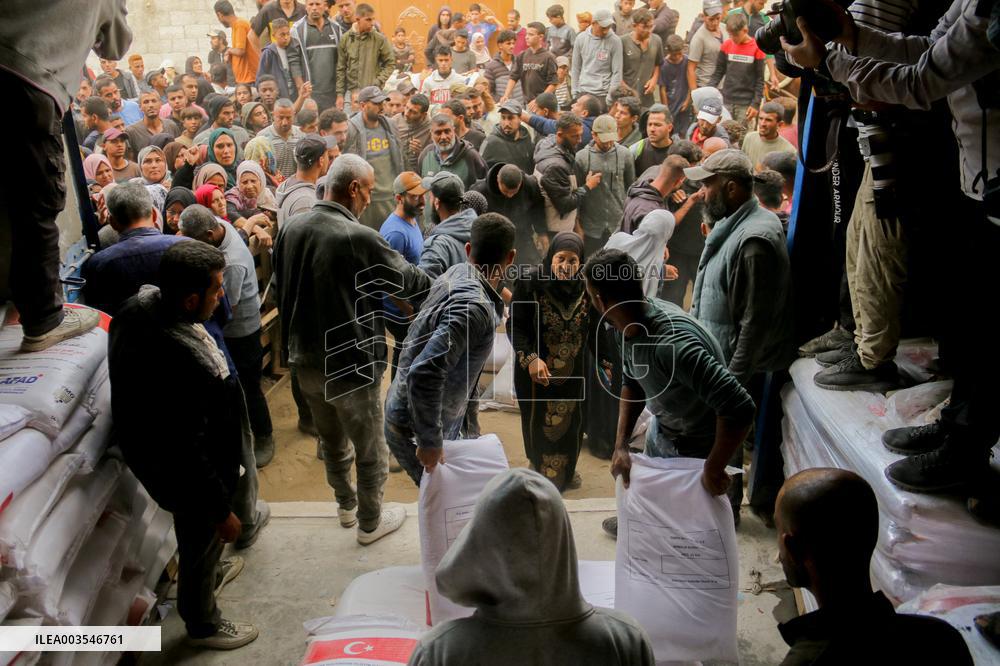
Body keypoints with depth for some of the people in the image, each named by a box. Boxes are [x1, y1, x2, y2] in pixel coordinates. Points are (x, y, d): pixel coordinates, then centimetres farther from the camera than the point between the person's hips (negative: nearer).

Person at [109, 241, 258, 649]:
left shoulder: (142, 301, -17)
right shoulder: (182, 363, -44)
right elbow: (188, 454, -34)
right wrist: (222, 511, -20)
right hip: (182, 473, -8)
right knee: (202, 539, 20)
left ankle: (211, 569, 66)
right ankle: (202, 625, 48)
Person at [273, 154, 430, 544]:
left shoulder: (290, 229, -3)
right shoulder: (358, 238, -24)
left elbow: (279, 288, 10)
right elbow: (408, 280, -13)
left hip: (305, 361, 7)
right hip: (350, 365, -7)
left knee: (332, 440, 26)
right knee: (369, 449, 15)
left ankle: (346, 505, 45)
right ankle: (370, 522, 31)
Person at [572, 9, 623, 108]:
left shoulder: (615, 41, -6)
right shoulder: (581, 38, 3)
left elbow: (617, 72, -6)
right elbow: (576, 67, 10)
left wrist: (611, 95, -11)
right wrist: (575, 91, 8)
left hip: (603, 94, -3)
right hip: (583, 91, 3)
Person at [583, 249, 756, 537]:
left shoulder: (672, 343, -43)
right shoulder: (628, 328, -15)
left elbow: (739, 409, -45)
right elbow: (632, 383, 1)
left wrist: (714, 469, -31)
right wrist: (620, 445, -10)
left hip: (695, 447, -8)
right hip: (660, 429, 8)